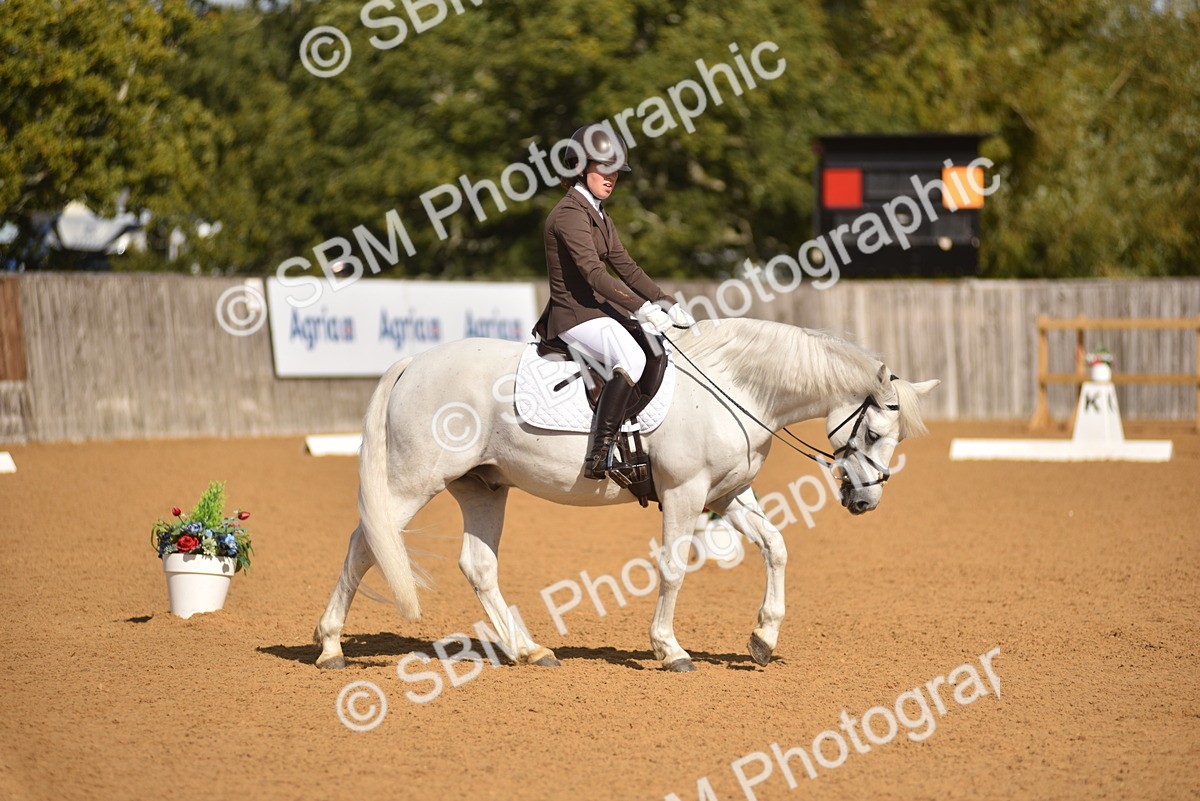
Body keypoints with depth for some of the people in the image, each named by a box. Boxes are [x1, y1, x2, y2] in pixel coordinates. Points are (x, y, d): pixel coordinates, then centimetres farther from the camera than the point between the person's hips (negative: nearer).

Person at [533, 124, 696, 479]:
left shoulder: (599, 215, 18)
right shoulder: (570, 213, -14)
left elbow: (626, 267, 17)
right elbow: (593, 273, -24)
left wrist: (667, 304, 5)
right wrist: (641, 308, -29)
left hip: (599, 310, 11)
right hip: (575, 316, -11)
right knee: (632, 358, -35)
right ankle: (599, 454, -38)